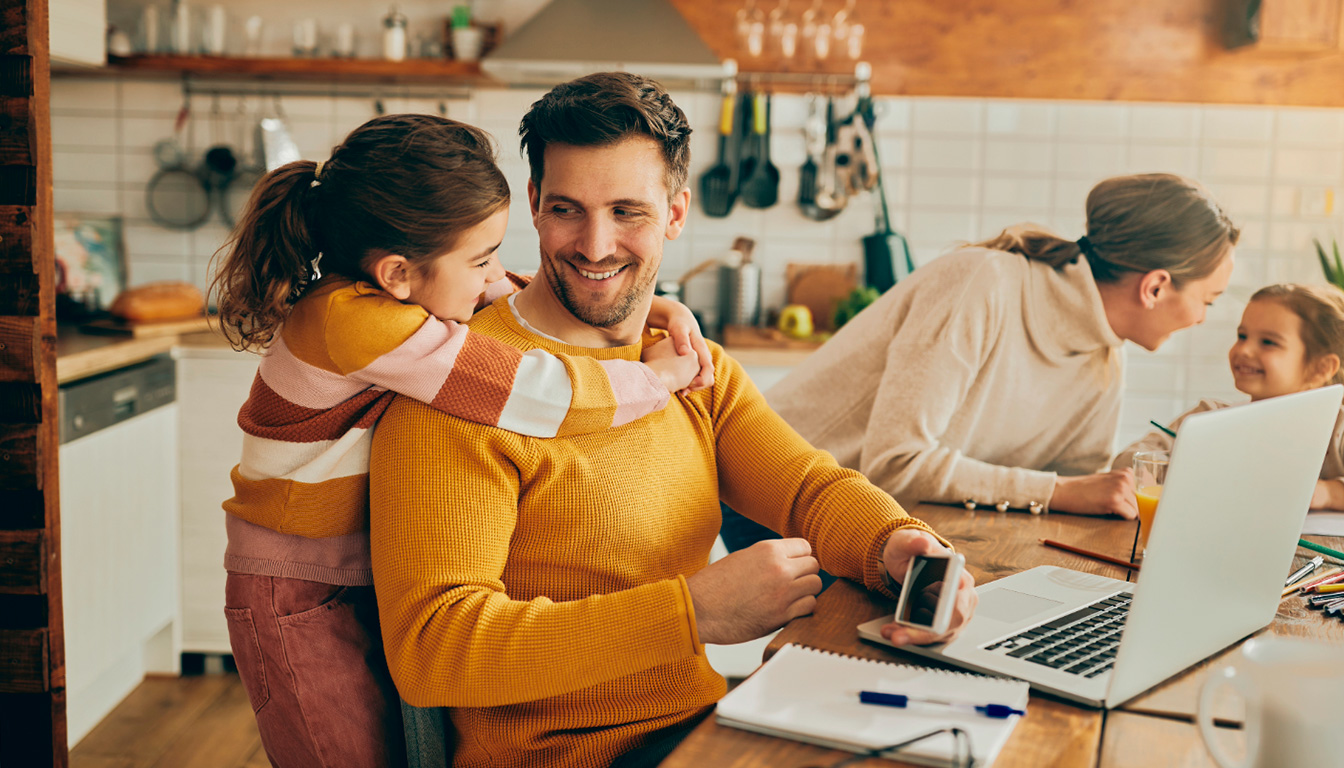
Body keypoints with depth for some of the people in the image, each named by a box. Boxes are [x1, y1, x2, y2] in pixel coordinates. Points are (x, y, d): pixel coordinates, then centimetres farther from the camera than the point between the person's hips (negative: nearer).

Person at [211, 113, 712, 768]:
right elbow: (546, 396, -29)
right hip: (303, 606, -8)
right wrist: (663, 376, -14)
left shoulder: (405, 290, -3)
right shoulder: (354, 320, -28)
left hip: (372, 585, 8)